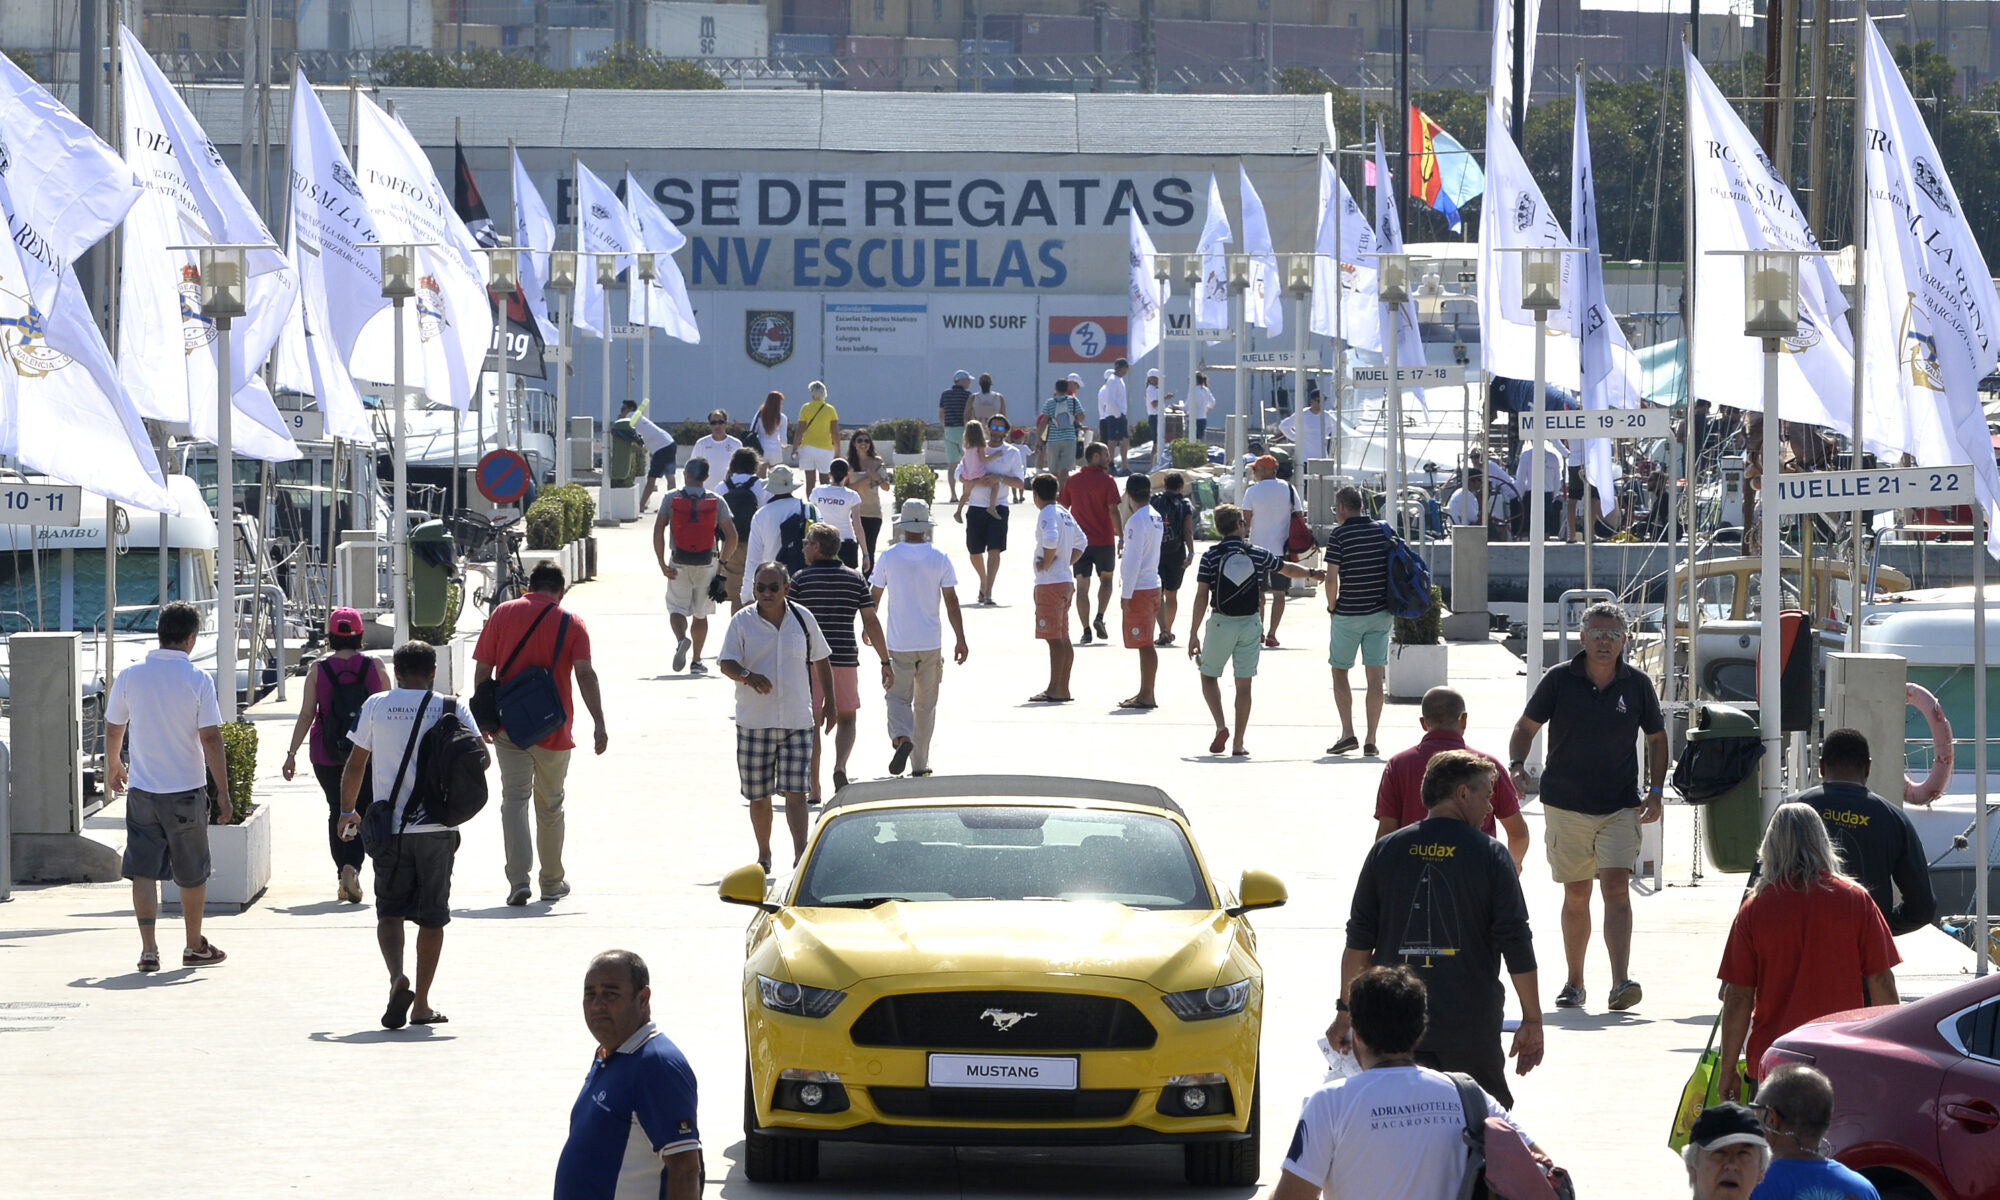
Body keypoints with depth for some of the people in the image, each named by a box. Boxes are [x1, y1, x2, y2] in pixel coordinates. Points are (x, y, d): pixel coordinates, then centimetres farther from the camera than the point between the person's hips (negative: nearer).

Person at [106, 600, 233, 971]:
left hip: (142, 789, 2)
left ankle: (148, 949, -6)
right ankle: (195, 947, 24)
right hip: (186, 790, -2)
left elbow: (113, 730, 9)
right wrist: (223, 793, -7)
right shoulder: (197, 680, -10)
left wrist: (113, 766, 29)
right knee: (192, 874, 13)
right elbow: (211, 739, -13)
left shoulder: (130, 676, -2)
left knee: (144, 871, 4)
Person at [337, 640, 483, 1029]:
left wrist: (347, 811, 17)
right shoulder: (451, 709, 1)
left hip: (390, 826, 0)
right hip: (437, 828, 0)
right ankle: (422, 1004, 12)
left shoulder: (376, 706, 1)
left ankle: (397, 978, -22)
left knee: (389, 911, 4)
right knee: (432, 916, 10)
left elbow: (355, 764, 4)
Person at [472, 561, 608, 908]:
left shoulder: (503, 614, 3)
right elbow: (585, 674, -12)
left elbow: (483, 670, 3)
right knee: (550, 806, 14)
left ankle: (518, 879, -18)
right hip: (554, 730, 0)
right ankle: (552, 882, 25)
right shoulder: (571, 623, -1)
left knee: (514, 799, -1)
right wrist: (599, 725, -12)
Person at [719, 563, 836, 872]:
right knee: (758, 796, 8)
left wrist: (829, 703, 17)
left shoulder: (802, 618, 4)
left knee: (795, 793, -10)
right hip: (754, 721, 0)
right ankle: (763, 855, 24)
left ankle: (801, 855, -15)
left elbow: (820, 661, 16)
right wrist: (747, 677, -32)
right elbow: (727, 663, -10)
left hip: (797, 721, 0)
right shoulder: (742, 622, -1)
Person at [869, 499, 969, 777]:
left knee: (898, 697, 4)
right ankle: (920, 763, 14)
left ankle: (901, 737, -25)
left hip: (898, 642, -1)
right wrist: (961, 639, 2)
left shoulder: (889, 557, -3)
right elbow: (951, 601, -4)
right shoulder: (940, 558, -3)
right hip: (931, 643, 1)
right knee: (925, 703, 11)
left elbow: (874, 597, 6)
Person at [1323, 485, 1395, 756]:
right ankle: (1371, 739, -1)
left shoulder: (1339, 534, -10)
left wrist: (1332, 606, 1)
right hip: (1381, 612, 4)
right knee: (1375, 677, 2)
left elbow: (1332, 578, -16)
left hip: (1349, 613, -4)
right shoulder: (1383, 530, 5)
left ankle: (1347, 733, 2)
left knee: (1339, 673, 11)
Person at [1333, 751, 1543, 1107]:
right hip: (1470, 1026, -2)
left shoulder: (1385, 852, 6)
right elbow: (1516, 944, -4)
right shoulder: (1490, 856, -2)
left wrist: (1346, 1013, 14)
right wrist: (1532, 1021, 2)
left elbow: (1358, 943, 6)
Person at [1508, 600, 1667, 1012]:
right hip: (1566, 805, 1)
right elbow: (1526, 727, 6)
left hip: (1621, 808, 0)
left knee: (1616, 888, -15)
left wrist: (1655, 791, 3)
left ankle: (1621, 982, -23)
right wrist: (1516, 766, -12)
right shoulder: (1559, 680, -1)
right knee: (1576, 895, 8)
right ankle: (1574, 983, 22)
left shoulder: (1637, 685, 2)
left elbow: (1657, 738, 14)